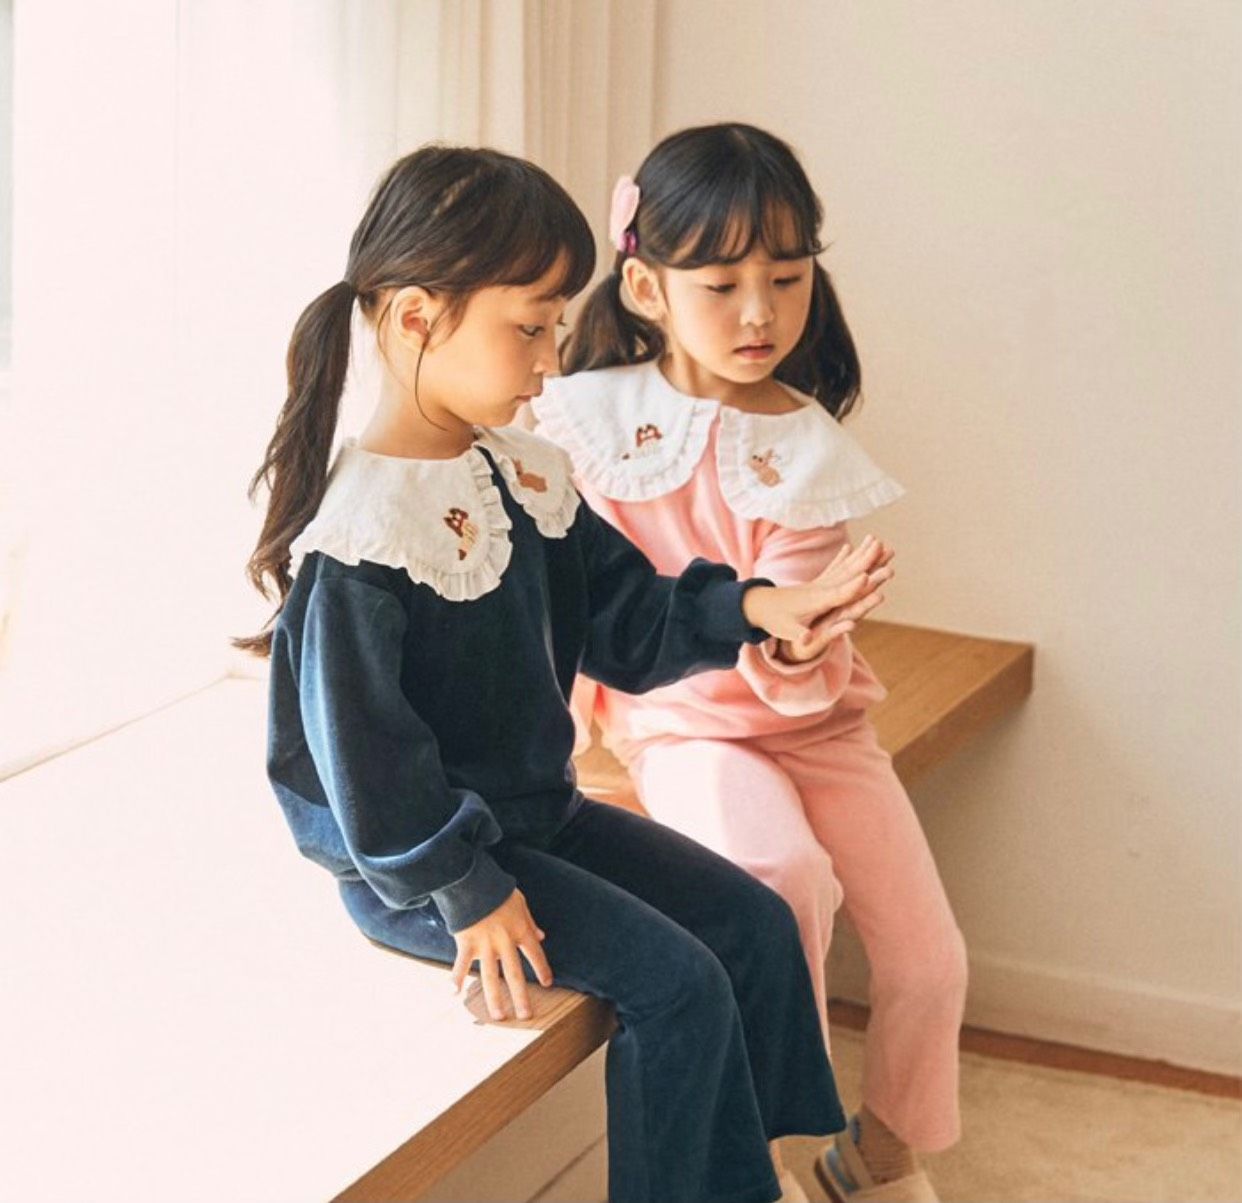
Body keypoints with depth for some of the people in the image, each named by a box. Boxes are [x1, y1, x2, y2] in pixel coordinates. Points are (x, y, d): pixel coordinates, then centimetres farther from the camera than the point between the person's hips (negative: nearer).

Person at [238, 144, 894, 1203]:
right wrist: (464, 891, -19)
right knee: (676, 981, -15)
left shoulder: (523, 469, 3)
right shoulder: (359, 531, -25)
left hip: (536, 810, 9)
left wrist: (753, 609, -8)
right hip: (418, 864, -9)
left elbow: (624, 618, 8)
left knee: (756, 921, 6)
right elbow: (362, 740, -23)